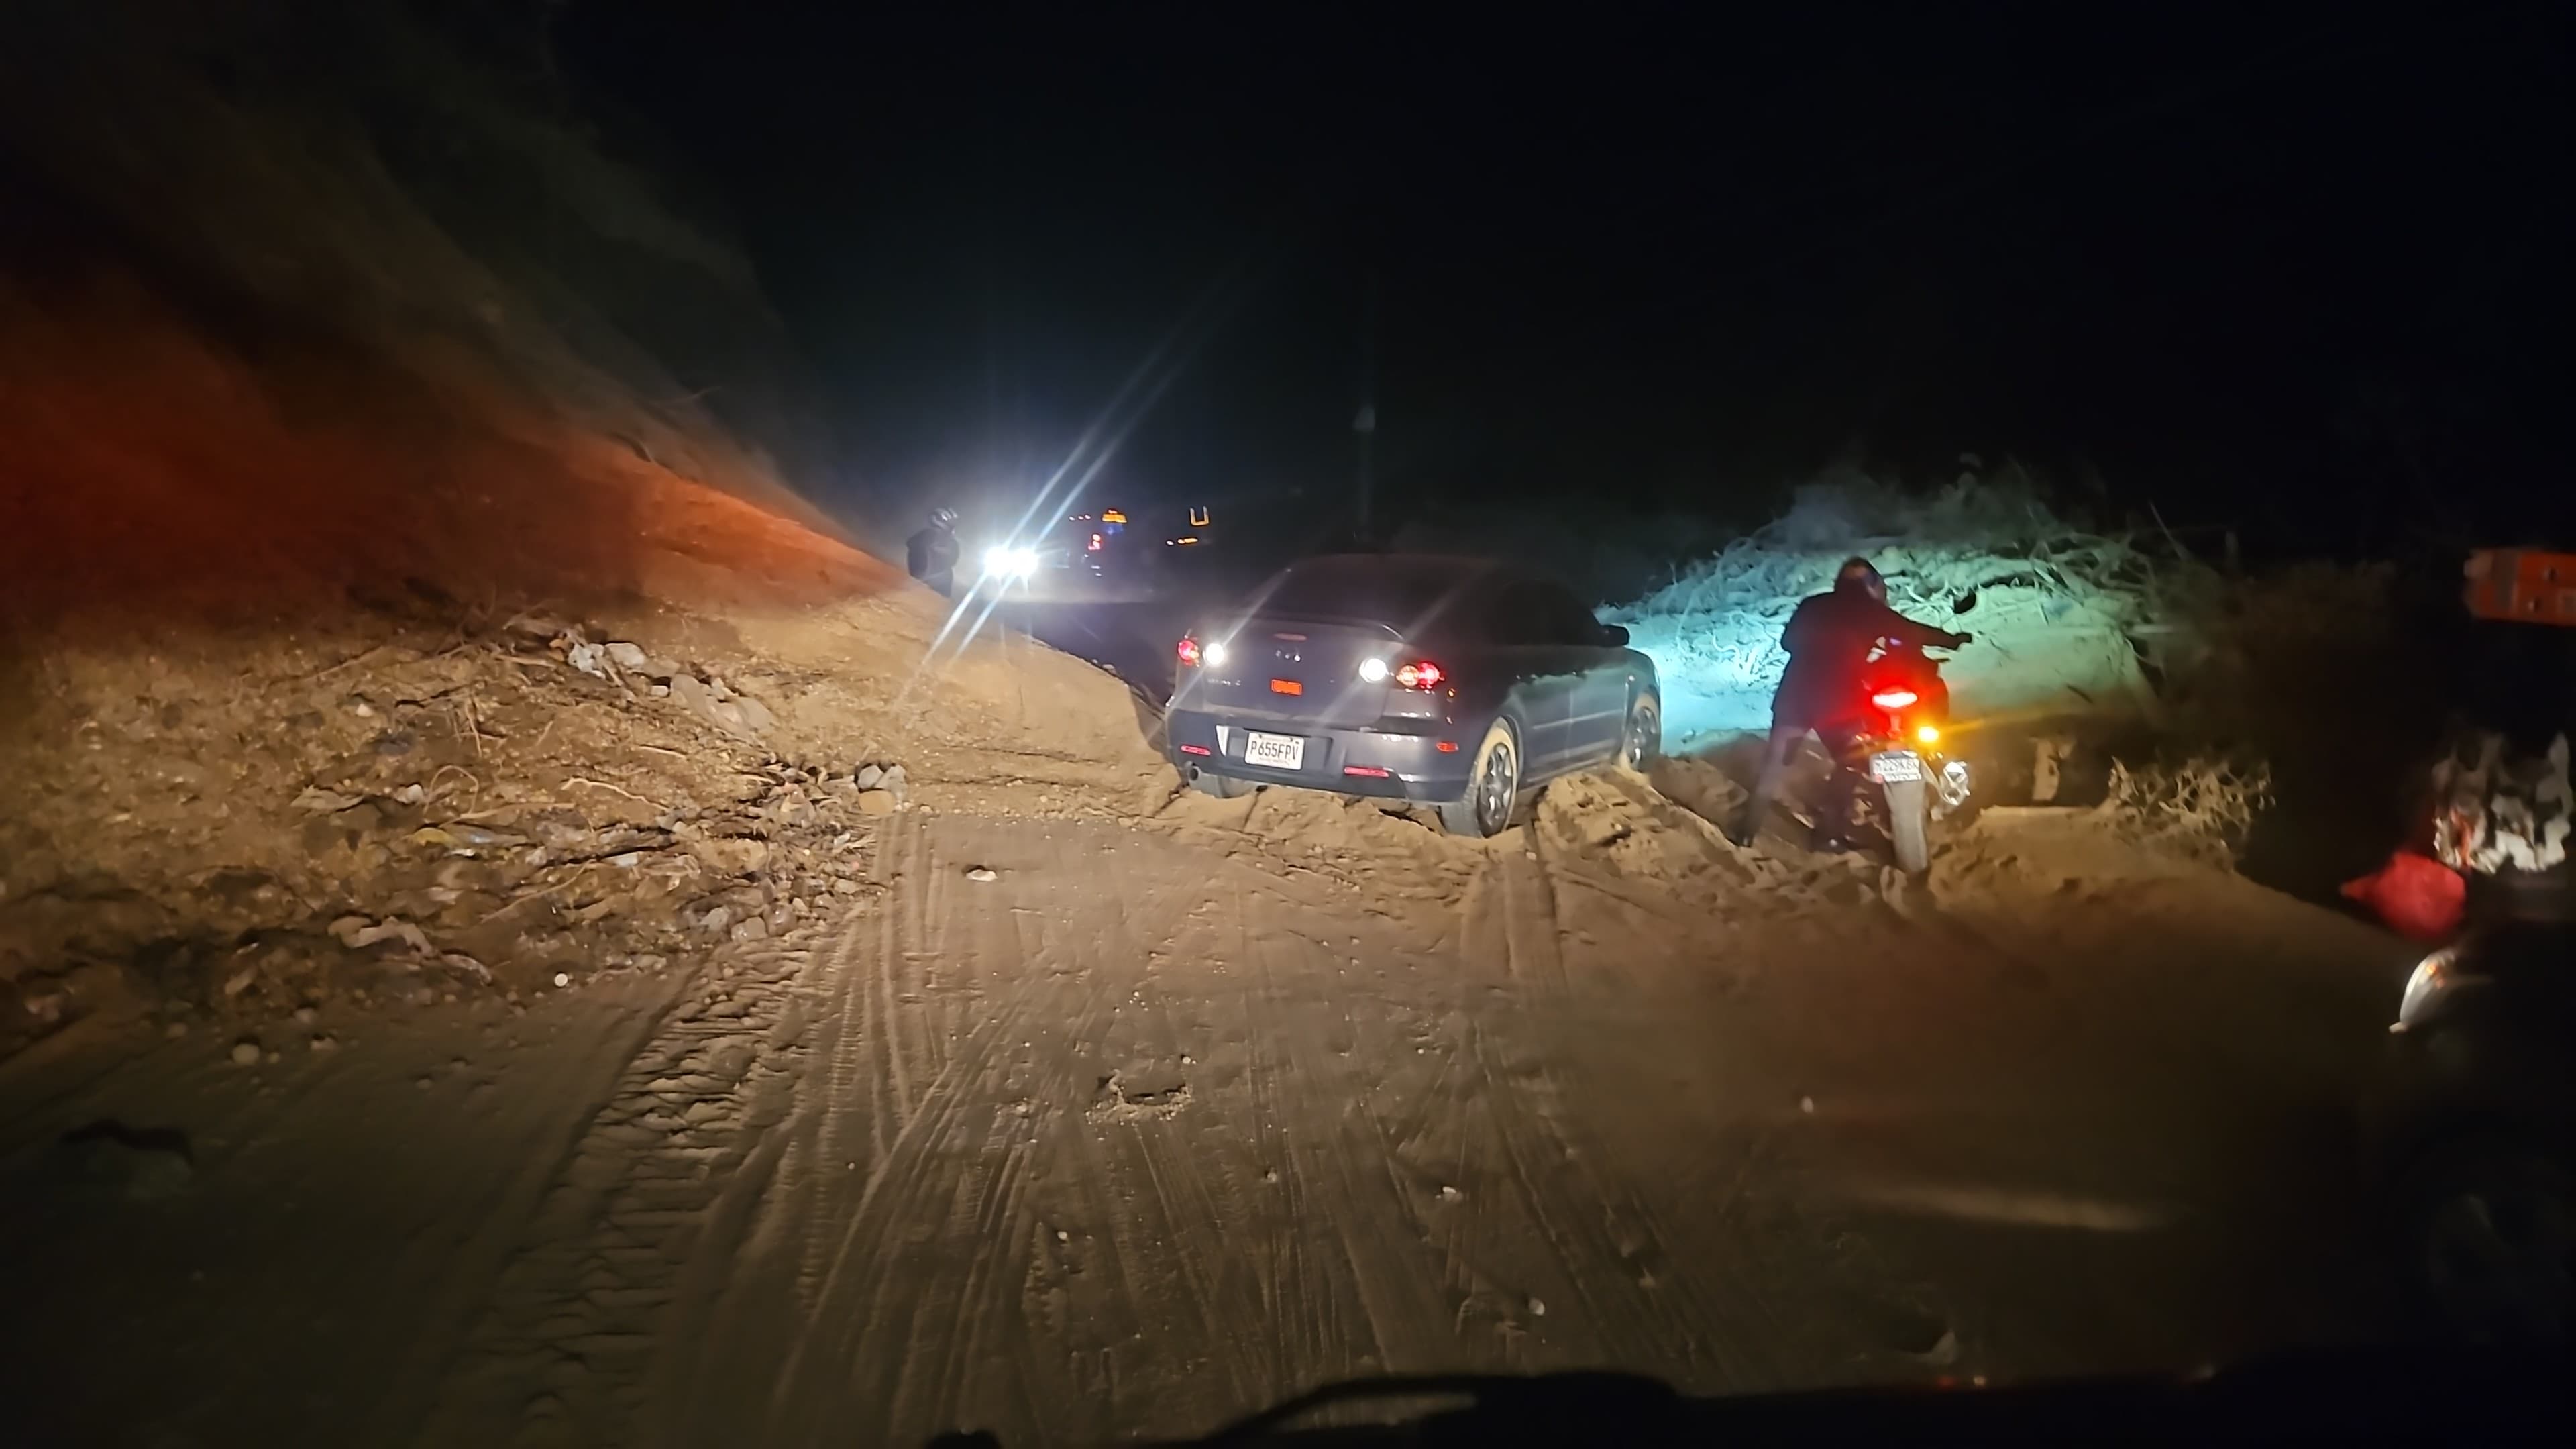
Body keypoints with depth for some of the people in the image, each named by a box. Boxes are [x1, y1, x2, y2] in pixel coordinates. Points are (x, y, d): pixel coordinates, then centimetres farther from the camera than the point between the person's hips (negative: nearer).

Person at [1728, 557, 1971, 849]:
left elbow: (1788, 641, 17)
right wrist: (1952, 639, 24)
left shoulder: (1812, 605, 11)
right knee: (1850, 766, 16)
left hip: (1795, 693, 3)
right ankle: (1828, 834, 15)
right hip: (1838, 701, -3)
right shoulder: (1870, 611, 2)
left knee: (1774, 763, 12)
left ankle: (1746, 829, 9)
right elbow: (1912, 633, 9)